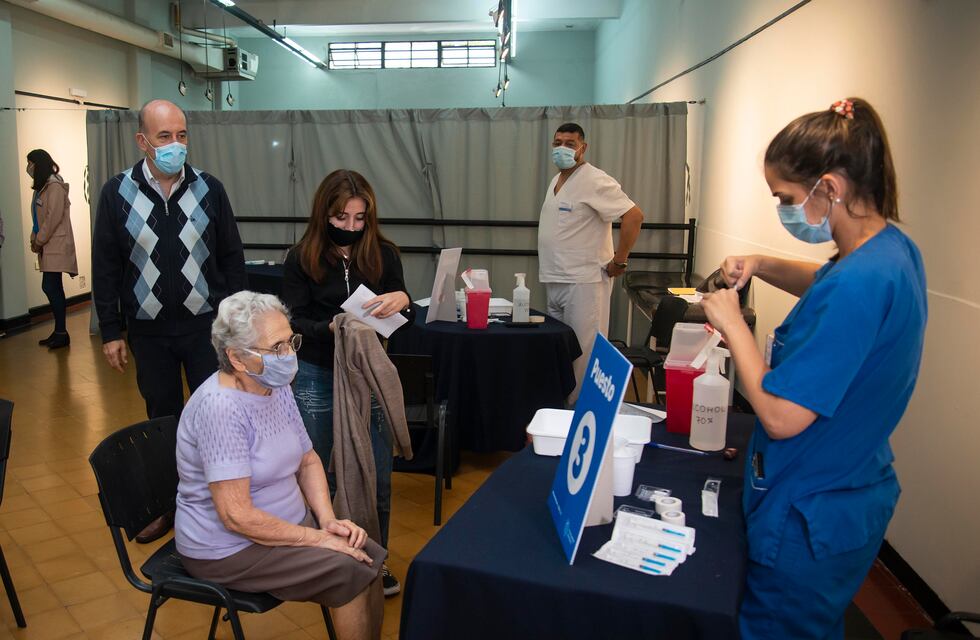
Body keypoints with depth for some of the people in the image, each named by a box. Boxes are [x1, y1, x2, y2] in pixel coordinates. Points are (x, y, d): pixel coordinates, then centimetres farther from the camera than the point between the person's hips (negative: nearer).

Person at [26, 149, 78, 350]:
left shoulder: (54, 186, -10)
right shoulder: (41, 187, 19)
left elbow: (54, 217, -17)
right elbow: (39, 217, 20)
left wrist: (39, 241, -12)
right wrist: (34, 239, 7)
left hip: (56, 246, -9)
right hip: (48, 247, 9)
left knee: (50, 288, -10)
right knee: (52, 288, 10)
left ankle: (61, 333, -4)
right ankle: (59, 331, 15)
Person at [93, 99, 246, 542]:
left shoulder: (209, 189, -2)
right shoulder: (117, 193, -2)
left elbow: (232, 257, 3)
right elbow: (105, 267, 2)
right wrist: (110, 332, 0)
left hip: (206, 326, -1)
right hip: (149, 330, 1)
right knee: (163, 418, 13)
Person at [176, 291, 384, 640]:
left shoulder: (277, 387, 0)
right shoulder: (221, 408, -27)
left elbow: (308, 461, 9)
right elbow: (237, 516, -28)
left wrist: (328, 520, -7)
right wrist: (319, 539, -21)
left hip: (286, 521, 8)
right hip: (229, 549, -8)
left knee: (371, 555, -4)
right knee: (351, 572, -17)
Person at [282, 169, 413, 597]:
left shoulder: (382, 254, -2)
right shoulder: (302, 258, -6)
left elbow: (399, 320, 2)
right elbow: (294, 322, -6)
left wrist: (402, 300, -22)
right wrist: (330, 328, -26)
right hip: (317, 378, -1)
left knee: (377, 477, 6)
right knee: (320, 476, 12)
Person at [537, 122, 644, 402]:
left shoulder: (594, 181, -13)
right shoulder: (556, 181, 15)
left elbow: (634, 216, -20)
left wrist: (619, 261, -17)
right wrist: (549, 272, 17)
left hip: (583, 283, -9)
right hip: (555, 282, 9)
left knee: (584, 353, -4)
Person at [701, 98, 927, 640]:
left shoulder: (858, 285, -31)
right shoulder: (893, 247, -1)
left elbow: (781, 416, -30)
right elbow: (830, 285, 22)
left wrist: (731, 323, -19)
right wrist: (762, 265, 5)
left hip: (810, 519, -9)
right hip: (856, 494, 9)